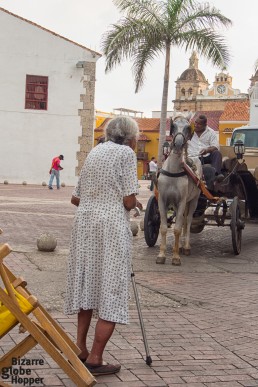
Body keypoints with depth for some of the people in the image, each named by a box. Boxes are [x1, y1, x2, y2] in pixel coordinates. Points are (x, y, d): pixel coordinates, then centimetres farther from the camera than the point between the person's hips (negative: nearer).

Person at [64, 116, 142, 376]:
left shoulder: (94, 152, 16)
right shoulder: (126, 153, -4)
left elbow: (76, 198, 17)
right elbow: (128, 202, -10)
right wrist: (133, 203, 12)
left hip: (84, 223, 7)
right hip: (112, 226, -7)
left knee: (87, 282, 17)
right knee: (110, 290, -1)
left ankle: (80, 347, 22)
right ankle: (94, 359, 0)